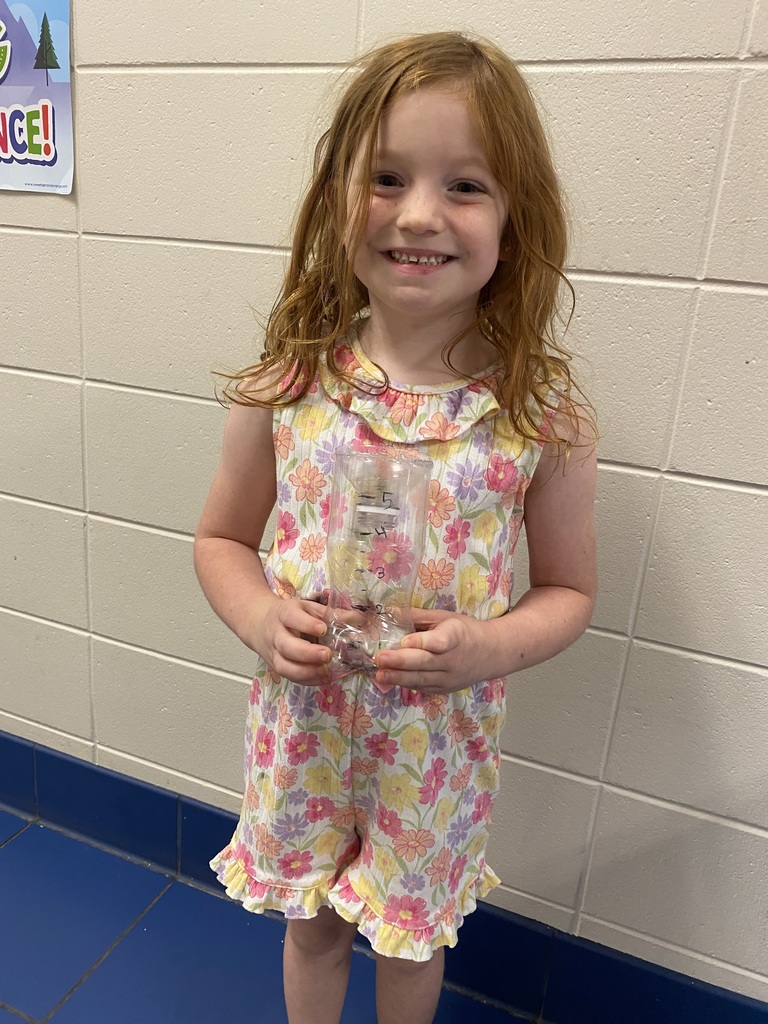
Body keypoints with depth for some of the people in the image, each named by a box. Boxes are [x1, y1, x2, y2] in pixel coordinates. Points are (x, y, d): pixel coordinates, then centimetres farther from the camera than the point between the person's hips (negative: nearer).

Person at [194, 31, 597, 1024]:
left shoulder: (541, 416, -16)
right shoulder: (283, 389, -13)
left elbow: (569, 589, -4)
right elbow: (221, 538, 0)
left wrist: (492, 646, -22)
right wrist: (260, 618, -18)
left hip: (439, 742, 0)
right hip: (302, 723, 1)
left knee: (412, 930, 26)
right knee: (311, 924, 27)